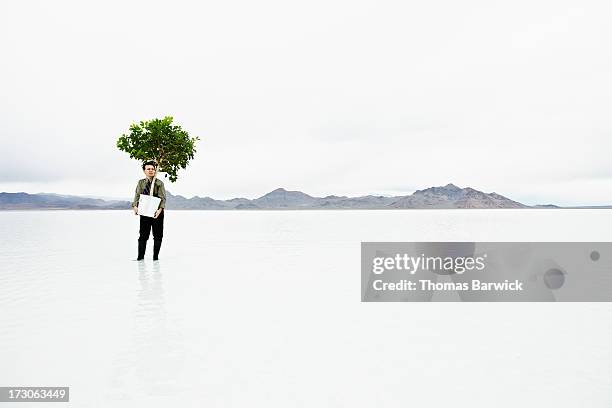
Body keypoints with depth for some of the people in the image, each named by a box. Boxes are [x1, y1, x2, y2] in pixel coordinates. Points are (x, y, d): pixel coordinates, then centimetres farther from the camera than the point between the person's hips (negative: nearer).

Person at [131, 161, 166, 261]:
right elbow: (137, 195, 2)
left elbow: (162, 198, -8)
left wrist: (160, 209, -24)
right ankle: (140, 256, 5)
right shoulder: (141, 183, 9)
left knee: (158, 235, 2)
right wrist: (135, 206, -17)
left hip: (157, 212, -2)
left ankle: (155, 256, 11)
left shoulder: (159, 183, 0)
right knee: (143, 235, 1)